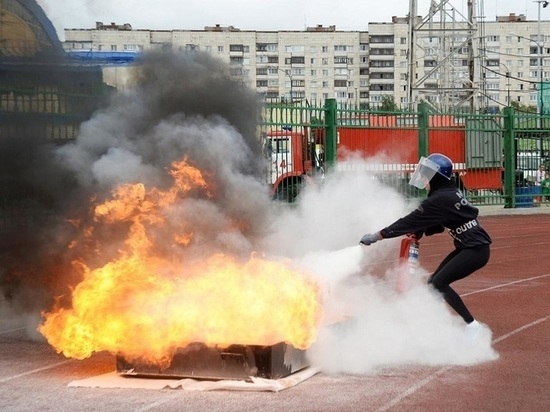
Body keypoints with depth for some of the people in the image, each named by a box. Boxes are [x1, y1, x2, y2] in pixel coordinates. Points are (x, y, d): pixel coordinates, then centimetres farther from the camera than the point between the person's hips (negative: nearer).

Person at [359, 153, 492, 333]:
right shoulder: (449, 193, 11)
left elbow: (411, 221, -17)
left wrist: (377, 236, -13)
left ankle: (472, 325, -10)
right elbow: (438, 224, 17)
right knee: (433, 283, 8)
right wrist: (418, 232, -1)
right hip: (467, 247, 10)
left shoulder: (440, 199, -18)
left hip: (476, 249, -10)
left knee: (438, 283, -13)